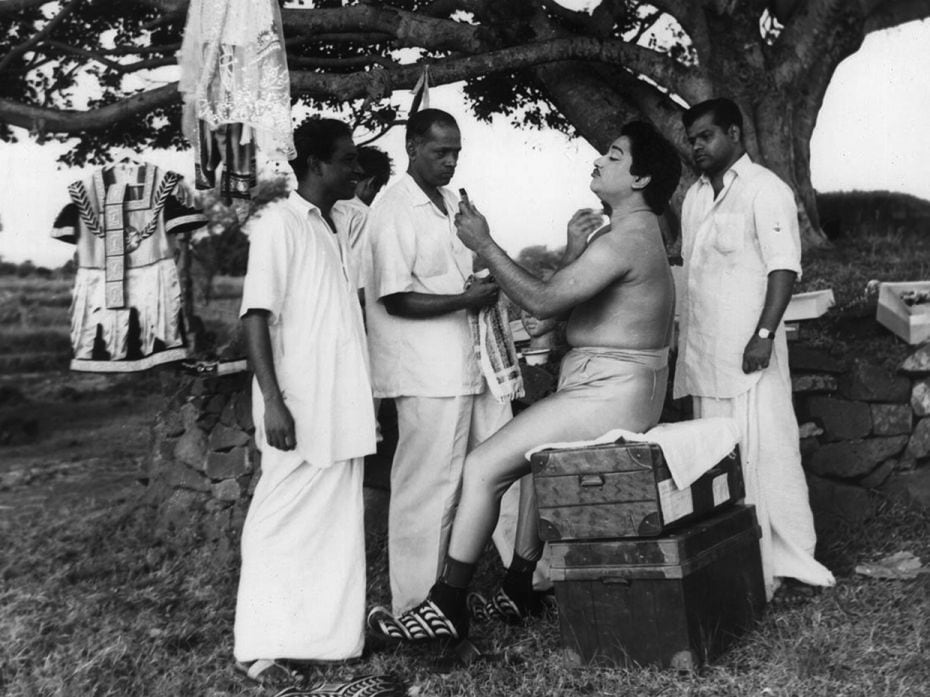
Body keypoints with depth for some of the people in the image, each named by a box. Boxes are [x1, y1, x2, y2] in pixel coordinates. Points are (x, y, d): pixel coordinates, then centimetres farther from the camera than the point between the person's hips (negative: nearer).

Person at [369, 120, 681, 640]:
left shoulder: (624, 241, -18)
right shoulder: (638, 232, 16)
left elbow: (543, 301, -25)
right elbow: (567, 303, 15)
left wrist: (485, 245, -19)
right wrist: (575, 250, -1)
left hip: (609, 392, -11)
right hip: (617, 387, 11)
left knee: (483, 468, -12)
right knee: (536, 454, 28)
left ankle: (448, 607, -6)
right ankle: (520, 587, 34)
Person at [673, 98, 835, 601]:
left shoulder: (764, 190, -3)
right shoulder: (695, 196, 19)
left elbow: (783, 267, -10)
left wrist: (765, 334, -20)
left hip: (747, 351, -7)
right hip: (703, 353, 7)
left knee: (765, 451, -5)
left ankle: (787, 557, 4)